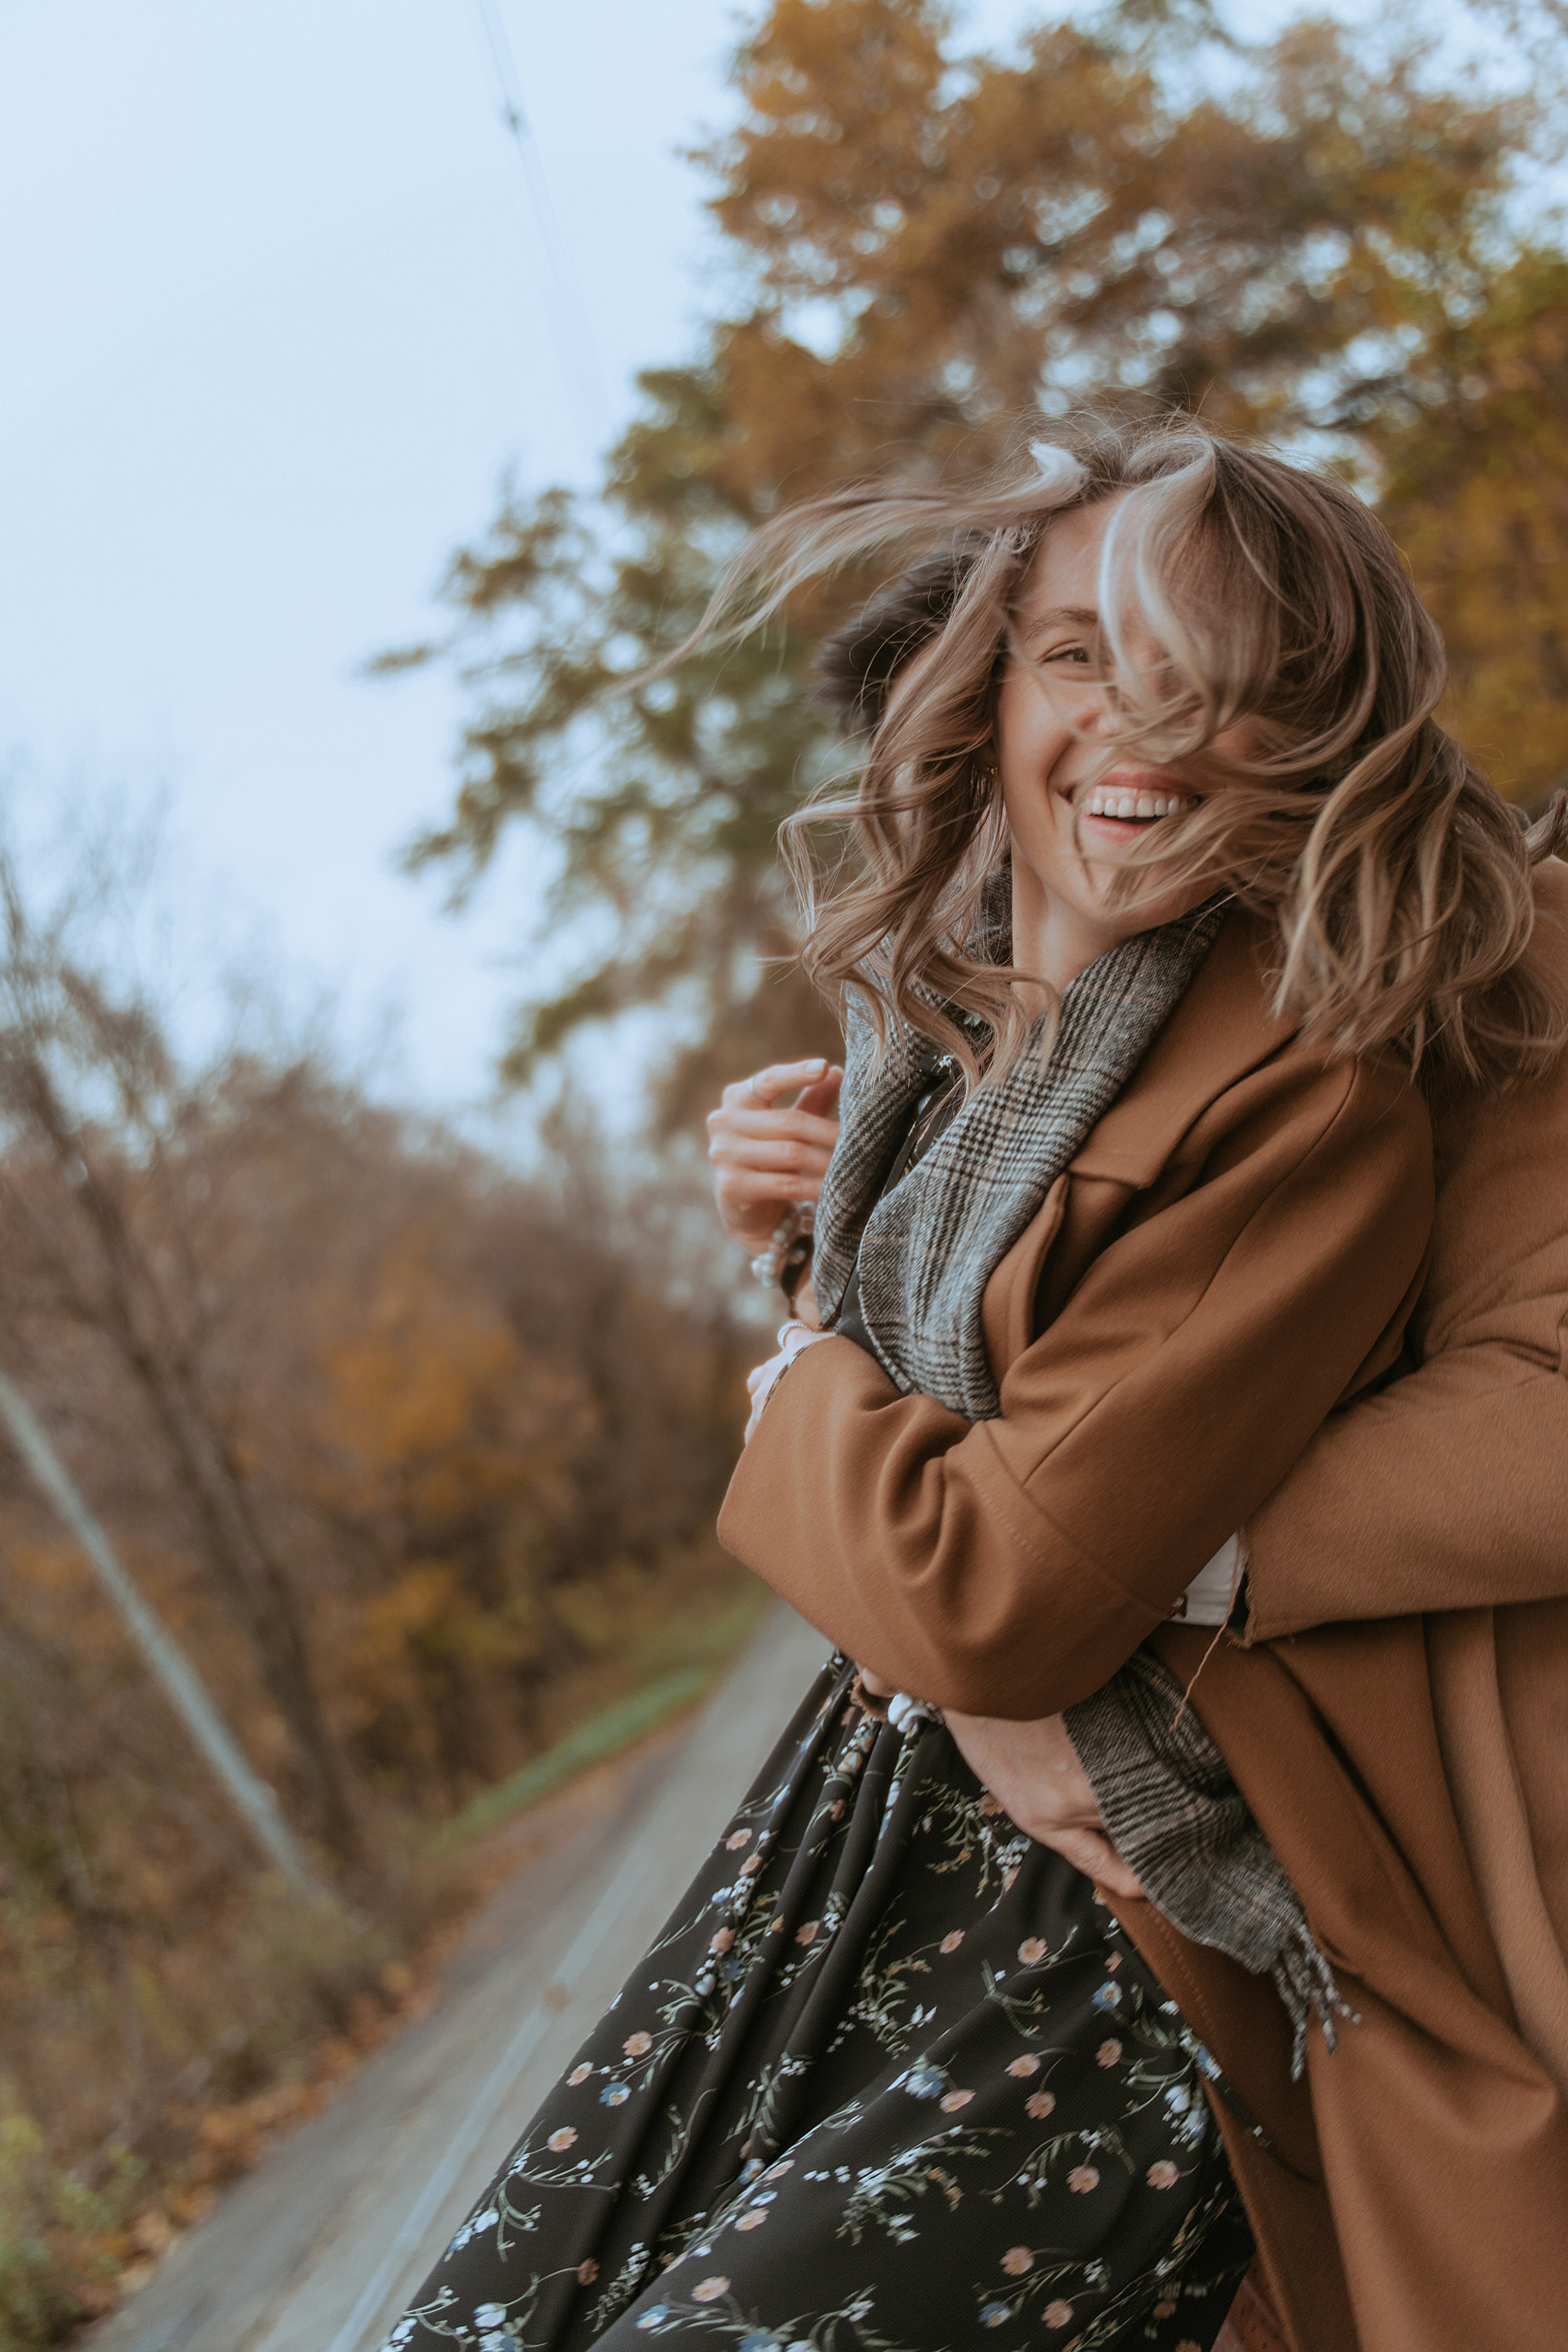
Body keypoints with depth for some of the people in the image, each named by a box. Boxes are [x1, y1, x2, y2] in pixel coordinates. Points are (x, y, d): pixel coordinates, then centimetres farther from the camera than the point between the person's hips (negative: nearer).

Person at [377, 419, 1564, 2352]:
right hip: (859, 1823, 7)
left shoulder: (1318, 1115, -21)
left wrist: (810, 1401, -6)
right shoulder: (939, 1021, 5)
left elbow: (993, 1601, -24)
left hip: (1130, 1954, -7)